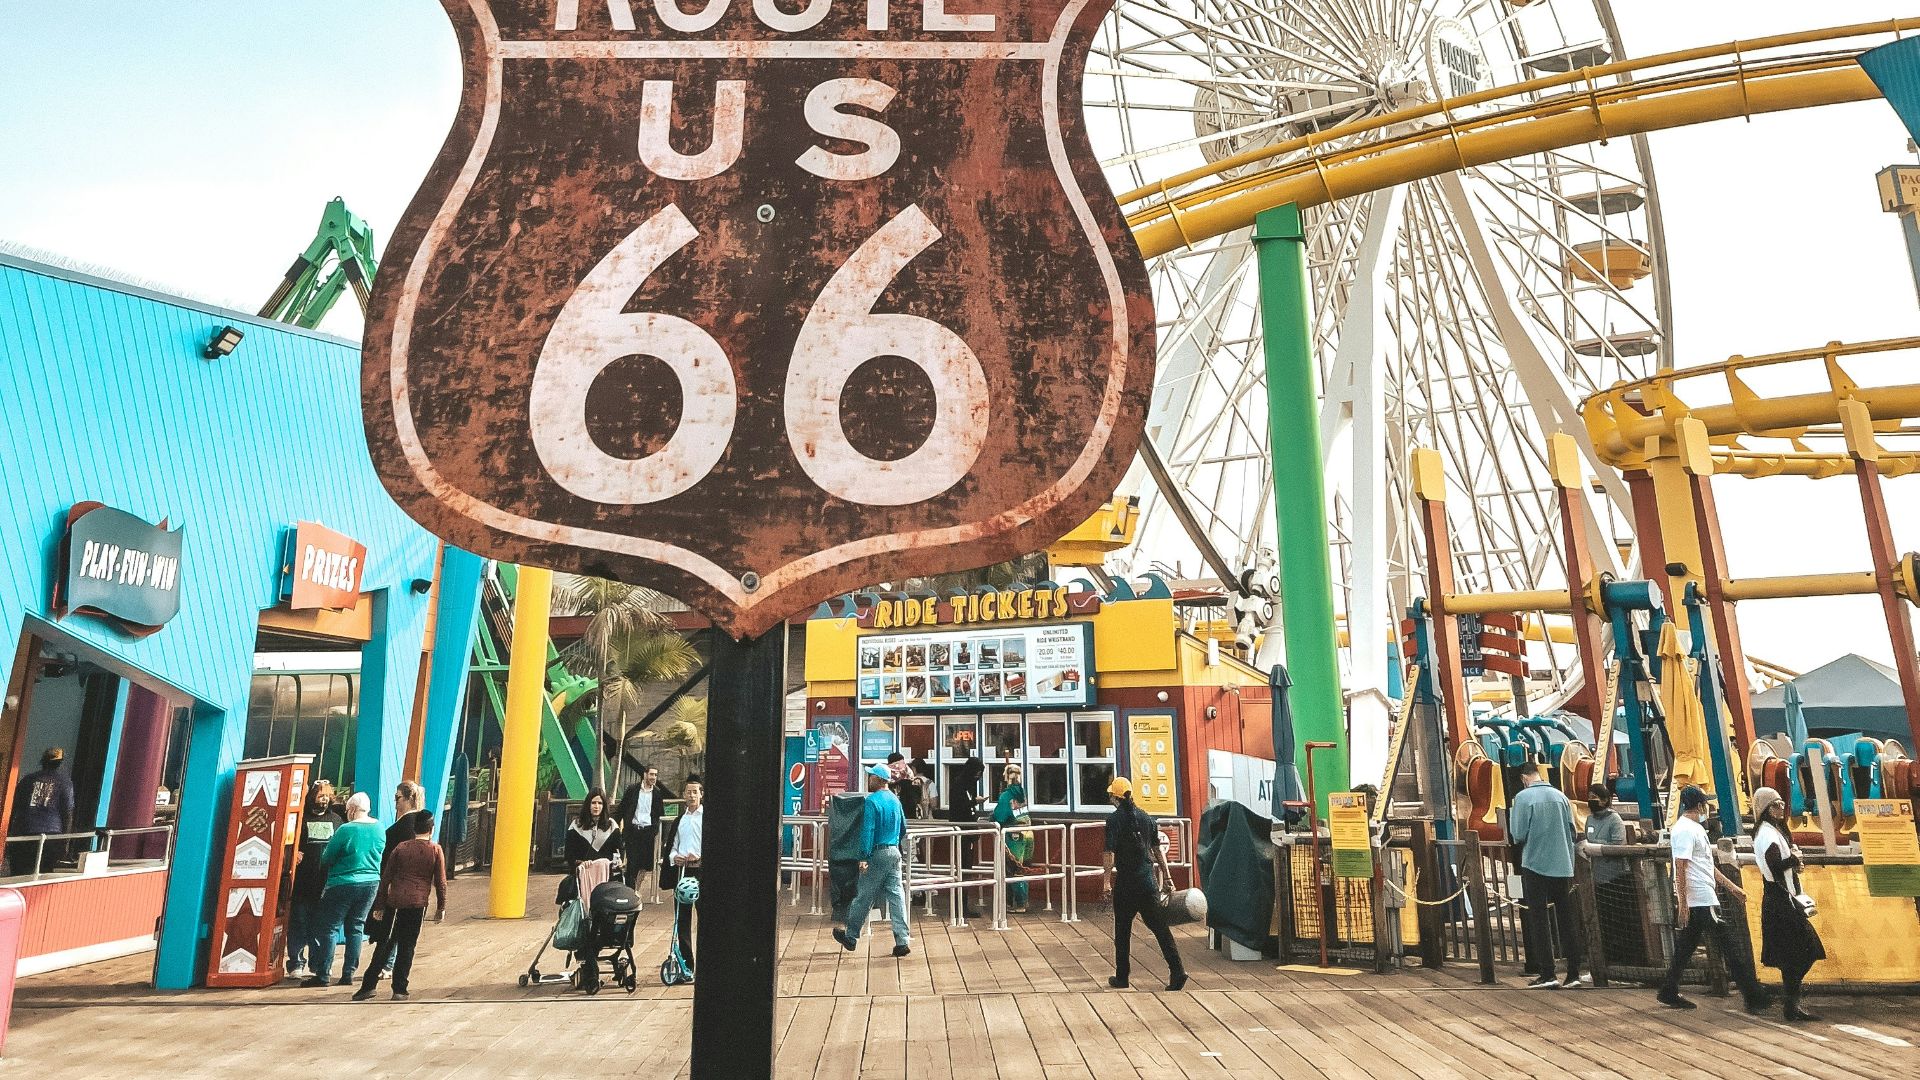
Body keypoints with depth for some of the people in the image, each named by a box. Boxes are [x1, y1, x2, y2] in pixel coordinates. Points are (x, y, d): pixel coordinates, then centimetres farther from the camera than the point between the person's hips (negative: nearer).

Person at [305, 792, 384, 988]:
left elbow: (327, 858, -7)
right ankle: (349, 974, 13)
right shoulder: (380, 829, 1)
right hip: (371, 883, 5)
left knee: (330, 928, 4)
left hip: (344, 884, -5)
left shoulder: (346, 830, -15)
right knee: (356, 927, 12)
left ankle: (322, 975, 5)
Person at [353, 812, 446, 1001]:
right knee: (407, 946, 5)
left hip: (394, 901, 2)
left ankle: (368, 985, 9)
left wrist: (380, 905, 14)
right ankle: (399, 989, 7)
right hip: (417, 903, -2)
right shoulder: (435, 850, 1)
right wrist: (441, 907, 11)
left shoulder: (401, 847, 7)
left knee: (385, 943, 12)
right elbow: (440, 882, 2)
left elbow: (386, 877, 7)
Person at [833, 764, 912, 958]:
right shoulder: (895, 800, 10)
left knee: (864, 897, 7)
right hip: (895, 853, 6)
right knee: (896, 896, 3)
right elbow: (903, 828, 18)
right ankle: (901, 942, -1)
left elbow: (867, 831, -18)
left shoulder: (872, 801, -12)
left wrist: (864, 857, -19)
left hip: (878, 854, -6)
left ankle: (850, 937, 21)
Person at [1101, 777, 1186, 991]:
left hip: (1125, 882, -4)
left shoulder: (1114, 819, -7)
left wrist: (1106, 881, -11)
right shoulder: (1145, 817, 8)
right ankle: (1177, 971, -6)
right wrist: (1167, 877, 15)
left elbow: (1110, 853, -13)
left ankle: (1122, 977, 16)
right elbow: (1158, 849, 11)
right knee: (1160, 926, 5)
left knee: (1122, 930, 9)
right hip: (1147, 882, 4)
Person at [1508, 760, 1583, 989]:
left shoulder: (1523, 797, -10)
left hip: (1536, 865, -4)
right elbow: (1572, 832, 9)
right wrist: (1569, 863, 19)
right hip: (1563, 866, 4)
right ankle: (1573, 974, 14)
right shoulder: (1560, 796, 5)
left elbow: (1518, 835, -13)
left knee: (1539, 921, 3)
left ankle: (1547, 975, 2)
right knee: (1567, 920, 11)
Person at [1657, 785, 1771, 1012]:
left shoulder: (1696, 829, 18)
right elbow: (1680, 868, -20)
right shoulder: (1685, 830, -15)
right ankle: (1754, 998, 0)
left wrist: (1732, 887, 25)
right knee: (1728, 945, -5)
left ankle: (1669, 993, 16)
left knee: (1686, 946, 11)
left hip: (1699, 900, 10)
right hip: (1701, 900, -10)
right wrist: (1682, 904, -22)